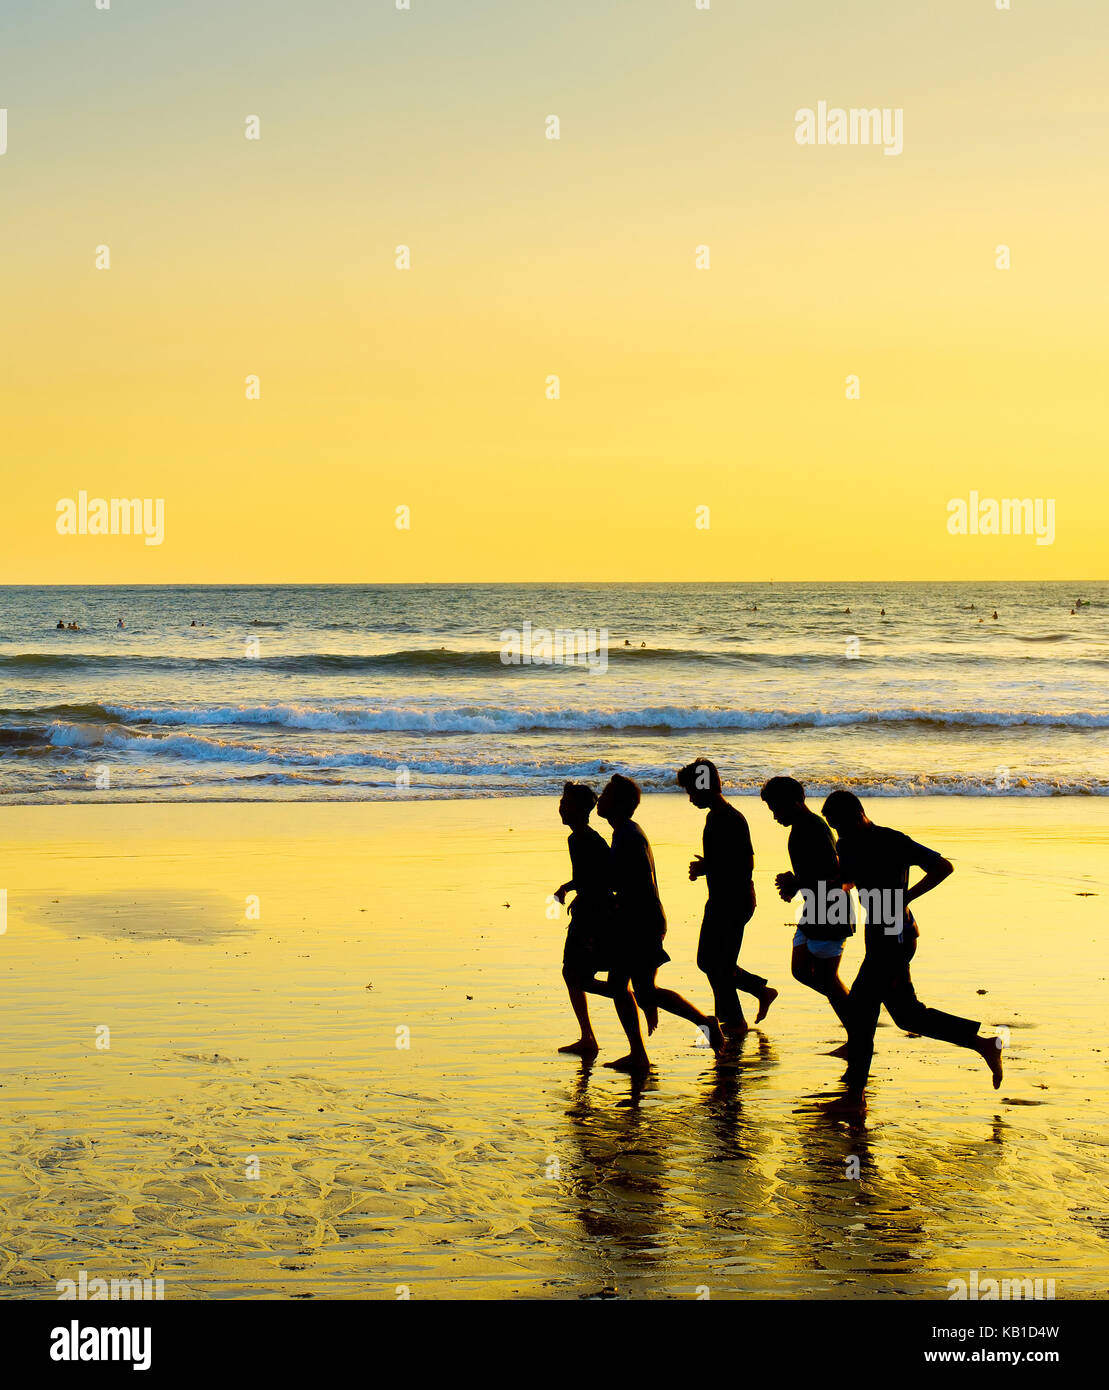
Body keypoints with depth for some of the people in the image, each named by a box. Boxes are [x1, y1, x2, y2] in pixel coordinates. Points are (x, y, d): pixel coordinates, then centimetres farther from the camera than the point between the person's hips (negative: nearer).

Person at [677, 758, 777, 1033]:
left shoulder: (733, 820, -19)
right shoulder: (714, 817, 12)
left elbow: (747, 864, -23)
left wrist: (707, 869, -17)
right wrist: (704, 867, 4)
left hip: (734, 902, -10)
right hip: (720, 900, 10)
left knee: (719, 964, -2)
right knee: (708, 960, 15)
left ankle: (733, 1021, 11)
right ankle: (762, 991, 25)